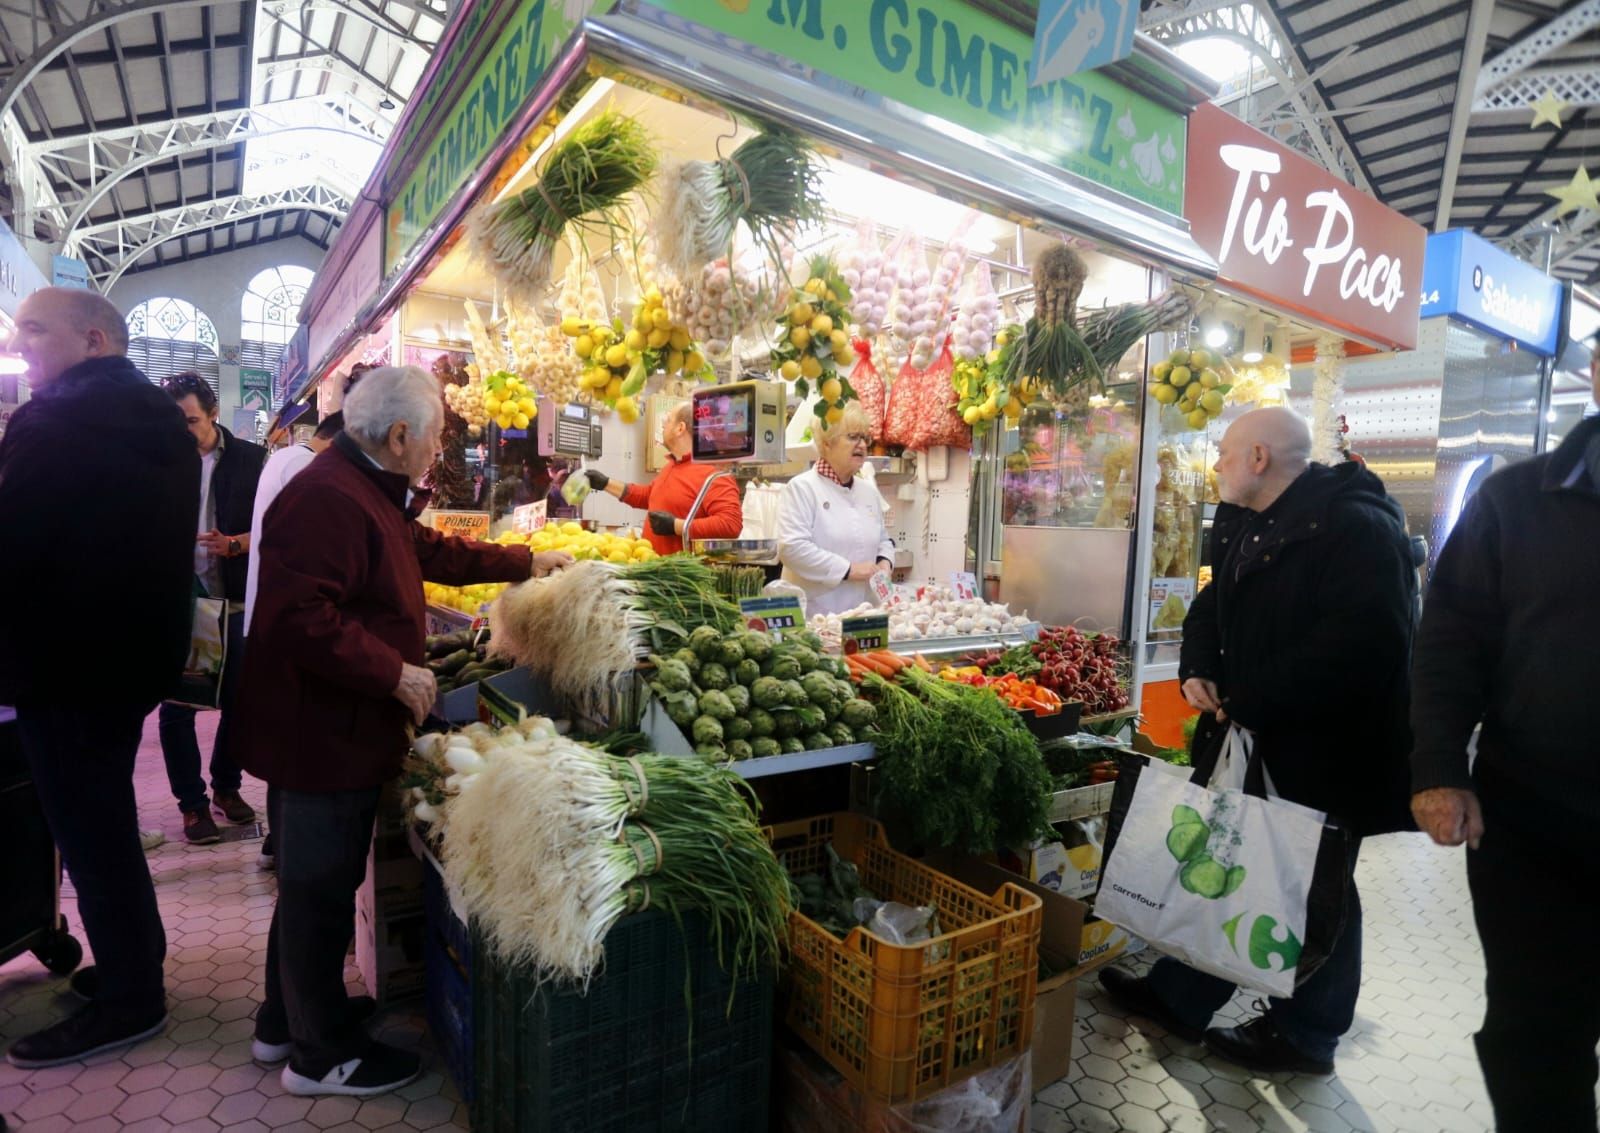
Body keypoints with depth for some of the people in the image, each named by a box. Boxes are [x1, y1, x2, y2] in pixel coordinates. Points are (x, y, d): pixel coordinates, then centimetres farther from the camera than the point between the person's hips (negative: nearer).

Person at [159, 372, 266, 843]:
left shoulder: (250, 458, 0)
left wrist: (233, 544, -19)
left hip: (235, 601, 0)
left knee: (239, 698, 9)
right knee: (176, 705, 6)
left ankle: (226, 785, 29)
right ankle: (192, 803, 20)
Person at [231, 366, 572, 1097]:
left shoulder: (364, 491, 12)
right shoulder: (326, 499, -24)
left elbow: (433, 552, 23)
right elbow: (301, 618, -31)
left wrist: (525, 563, 26)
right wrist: (396, 673, -24)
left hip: (327, 731, 11)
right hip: (322, 736, -11)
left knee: (310, 882, 22)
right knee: (322, 891, 5)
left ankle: (285, 1022, 41)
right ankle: (322, 1057, 24)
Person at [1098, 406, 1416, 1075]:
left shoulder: (1354, 525, -20)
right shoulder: (1242, 526, 9)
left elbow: (1363, 642, -29)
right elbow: (1214, 608, 16)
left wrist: (1248, 698, -25)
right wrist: (1197, 671, -4)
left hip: (1323, 751, -8)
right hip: (1244, 734, 8)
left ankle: (1305, 1035, 32)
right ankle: (1180, 997, 33)